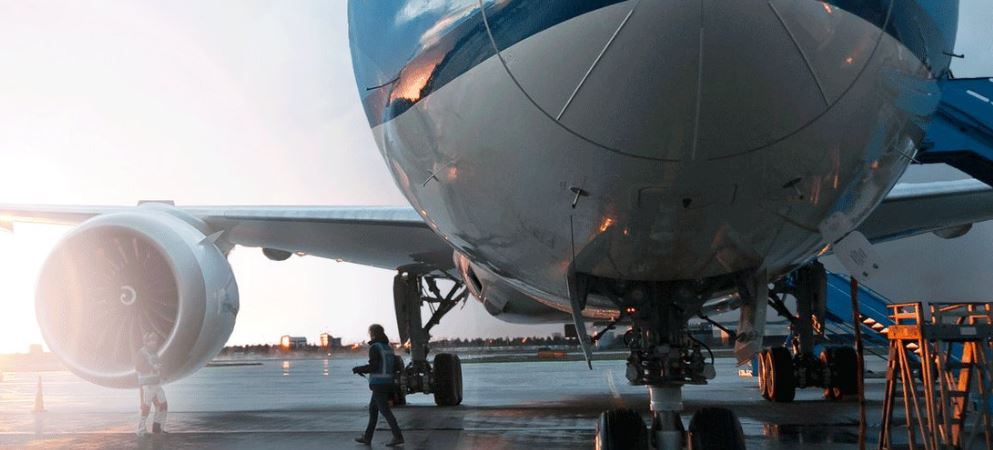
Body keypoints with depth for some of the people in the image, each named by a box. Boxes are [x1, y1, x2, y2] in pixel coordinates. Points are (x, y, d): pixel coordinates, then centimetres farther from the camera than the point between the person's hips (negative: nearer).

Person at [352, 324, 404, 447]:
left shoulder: (374, 347, -12)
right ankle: (367, 437, 21)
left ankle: (398, 436, -12)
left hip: (378, 384, -8)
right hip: (388, 382, 8)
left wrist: (358, 369, -1)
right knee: (373, 409, 16)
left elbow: (373, 366, -17)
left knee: (385, 411, -6)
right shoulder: (388, 346, 13)